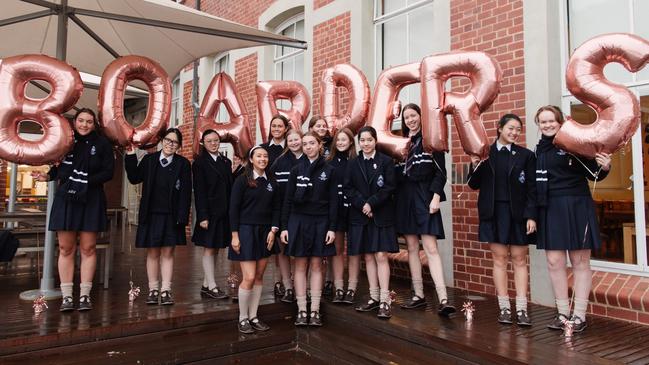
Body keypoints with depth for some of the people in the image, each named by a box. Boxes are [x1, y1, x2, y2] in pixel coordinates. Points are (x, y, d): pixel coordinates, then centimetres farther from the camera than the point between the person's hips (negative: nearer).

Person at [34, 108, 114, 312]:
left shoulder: (102, 144, 2)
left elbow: (108, 172, -3)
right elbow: (57, 167, 11)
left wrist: (87, 181, -14)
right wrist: (47, 176, -9)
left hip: (91, 201, -1)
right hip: (65, 199, 1)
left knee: (88, 249, 2)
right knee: (66, 249, 3)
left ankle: (85, 296, 9)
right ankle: (66, 297, 9)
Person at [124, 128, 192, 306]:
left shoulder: (183, 164, -1)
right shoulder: (149, 160, 5)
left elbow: (186, 193, -4)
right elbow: (134, 178, 2)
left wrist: (182, 217, -10)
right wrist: (130, 157, -6)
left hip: (171, 216, -2)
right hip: (151, 214, 2)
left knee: (168, 253, 4)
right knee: (152, 253, 8)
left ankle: (166, 291, 10)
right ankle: (153, 290, 18)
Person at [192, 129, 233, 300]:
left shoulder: (226, 162, 13)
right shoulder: (200, 163, -4)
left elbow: (230, 188, 13)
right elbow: (199, 192, -9)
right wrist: (202, 216, -15)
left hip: (224, 213, 6)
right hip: (209, 213, -6)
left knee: (215, 249, 11)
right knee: (209, 249, 1)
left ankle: (206, 286, 20)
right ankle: (211, 286, 8)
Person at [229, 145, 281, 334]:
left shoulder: (271, 182, 8)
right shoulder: (242, 180, -6)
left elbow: (276, 208, 10)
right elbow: (234, 208, -8)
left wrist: (273, 230, -2)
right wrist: (234, 235, -11)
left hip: (265, 232, 5)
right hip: (246, 231, -5)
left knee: (259, 276, 8)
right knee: (249, 277, -8)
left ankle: (253, 316, 19)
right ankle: (243, 318, 9)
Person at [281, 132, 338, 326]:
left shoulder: (328, 170, 3)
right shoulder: (296, 170, 5)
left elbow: (333, 201, 1)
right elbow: (288, 200, 4)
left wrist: (332, 228, -6)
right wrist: (284, 226, -1)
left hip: (320, 222, -1)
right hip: (298, 221, 1)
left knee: (316, 265, 4)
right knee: (300, 265, 3)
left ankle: (315, 311, 10)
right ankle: (301, 311, 9)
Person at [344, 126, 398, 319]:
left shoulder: (386, 161, 1)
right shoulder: (353, 164, 9)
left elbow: (389, 187, -6)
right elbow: (347, 188, 2)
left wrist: (371, 203, -15)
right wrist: (362, 204, -12)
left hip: (381, 215, -3)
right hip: (360, 216, 3)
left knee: (381, 256, -7)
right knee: (368, 257, 8)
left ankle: (385, 301, -3)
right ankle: (374, 297, 17)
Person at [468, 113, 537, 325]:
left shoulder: (526, 155, 4)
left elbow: (532, 188, 1)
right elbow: (474, 185, 6)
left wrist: (531, 216, -8)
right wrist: (475, 165, -11)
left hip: (518, 213, 0)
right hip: (493, 213, 1)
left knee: (519, 259, 4)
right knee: (499, 259, 4)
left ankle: (521, 309, 8)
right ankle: (504, 308, 11)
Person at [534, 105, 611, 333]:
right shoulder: (539, 149, 8)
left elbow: (593, 174, -6)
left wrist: (604, 168, -24)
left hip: (576, 207, -4)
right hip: (550, 209, 5)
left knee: (580, 262, 5)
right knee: (554, 262, 5)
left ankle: (579, 315, 14)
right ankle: (562, 313, 18)